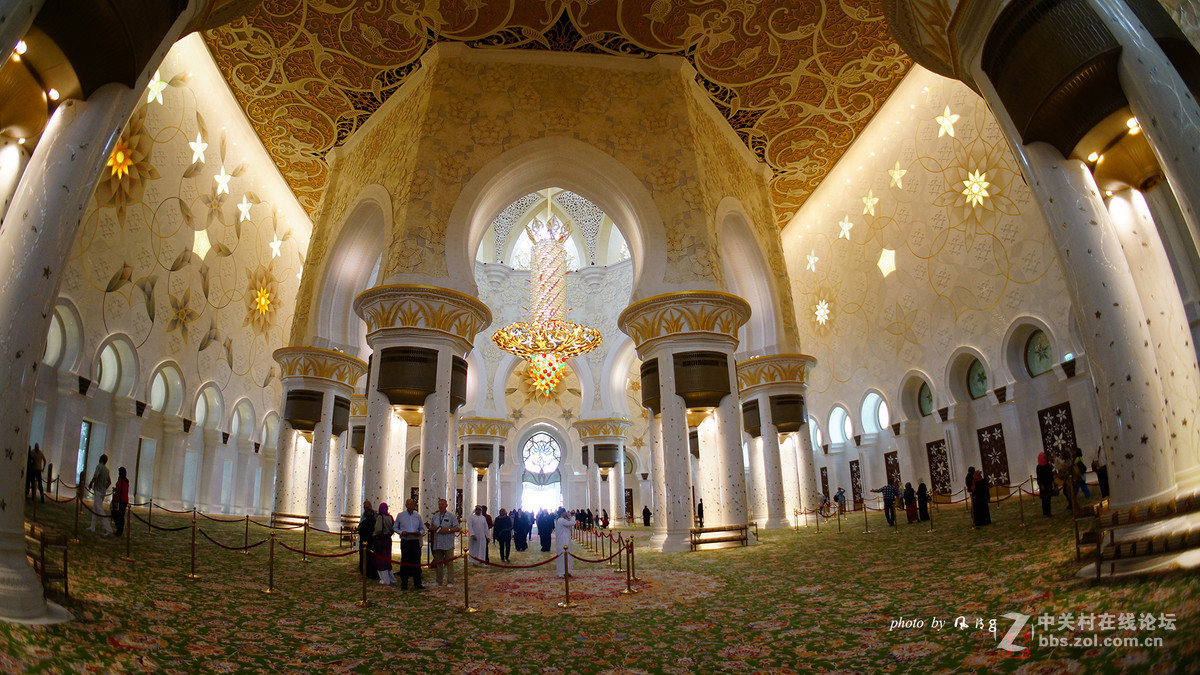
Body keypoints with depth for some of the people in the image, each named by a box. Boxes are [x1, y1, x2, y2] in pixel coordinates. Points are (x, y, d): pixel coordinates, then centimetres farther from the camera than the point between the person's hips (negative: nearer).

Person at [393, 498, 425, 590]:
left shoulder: (417, 516, 9)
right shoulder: (400, 515, 3)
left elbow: (422, 529, 15)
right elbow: (395, 527, 9)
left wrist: (420, 533, -7)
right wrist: (401, 532, -10)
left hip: (415, 541, 2)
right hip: (405, 542, -2)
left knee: (416, 563, 2)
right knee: (404, 563, 1)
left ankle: (417, 584, 9)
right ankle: (404, 585, 11)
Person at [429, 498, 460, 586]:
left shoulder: (451, 516, 1)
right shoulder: (435, 516, 14)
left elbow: (458, 528, -4)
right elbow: (430, 528, 20)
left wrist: (448, 529, -16)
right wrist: (433, 528, -3)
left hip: (448, 545, -4)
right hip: (437, 544, 4)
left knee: (449, 563, -2)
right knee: (438, 563, 10)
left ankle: (450, 582, 3)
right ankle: (439, 581, 20)